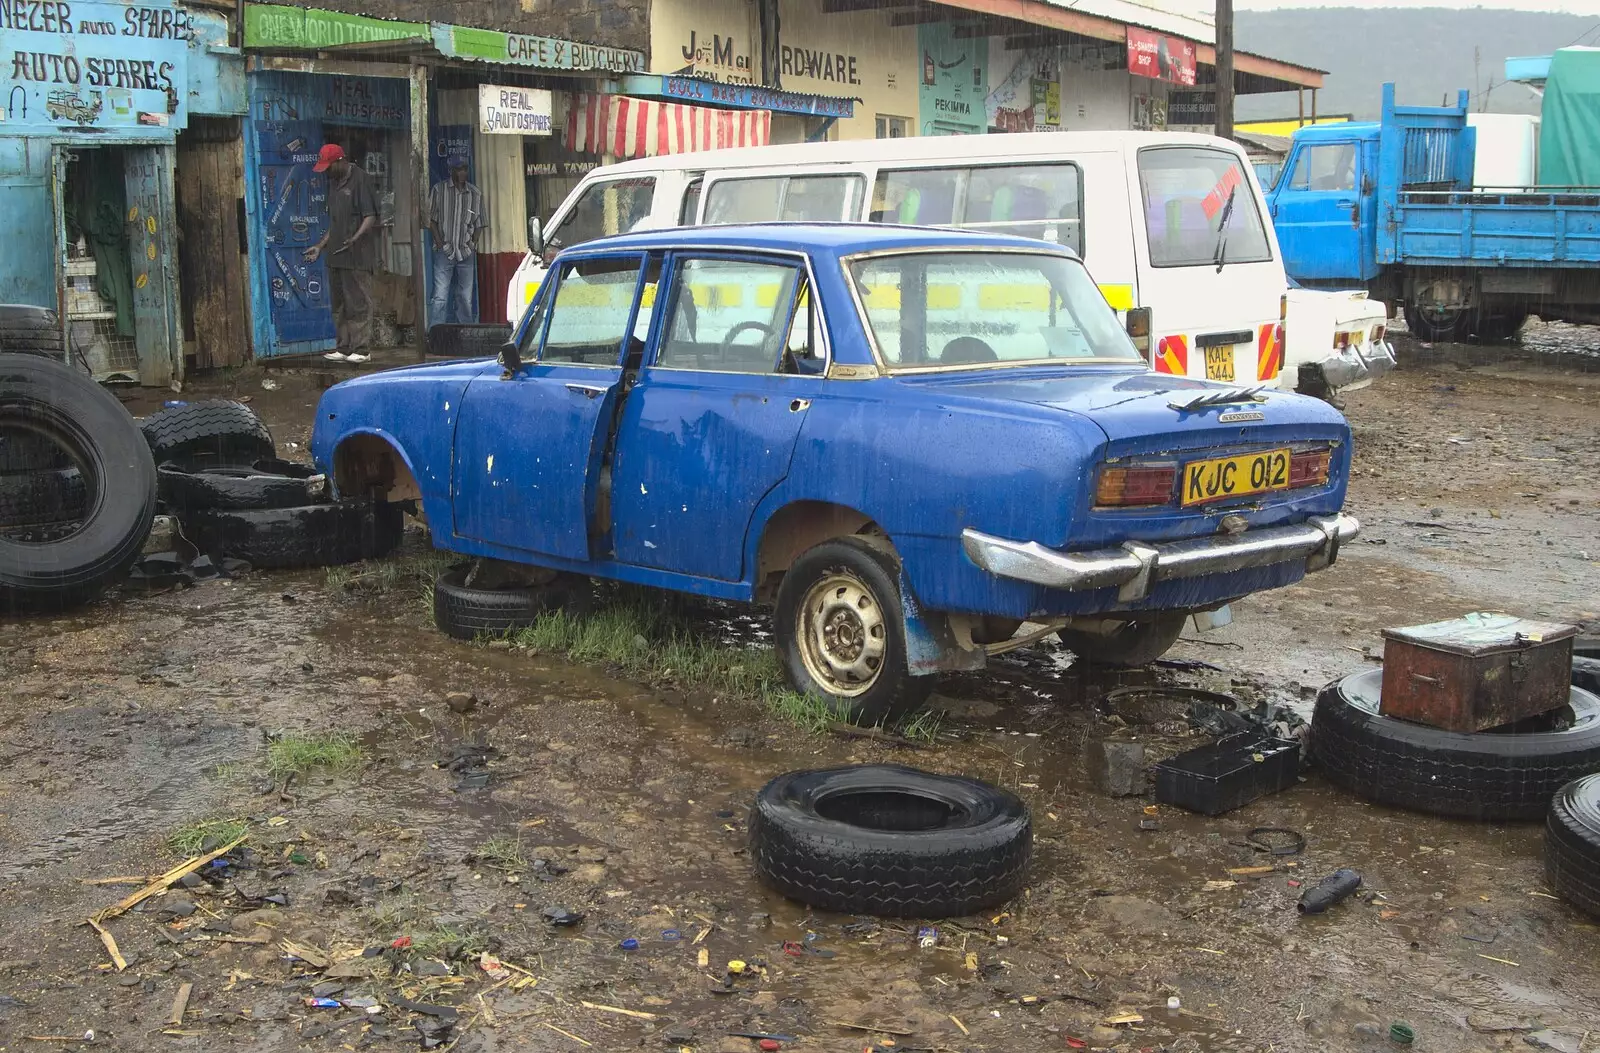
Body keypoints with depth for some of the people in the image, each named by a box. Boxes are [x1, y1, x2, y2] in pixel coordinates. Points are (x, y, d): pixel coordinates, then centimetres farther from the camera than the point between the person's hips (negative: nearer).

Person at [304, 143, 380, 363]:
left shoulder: (359, 180, -8)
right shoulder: (334, 183, 19)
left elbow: (370, 217, -14)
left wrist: (355, 238, -27)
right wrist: (320, 246, 21)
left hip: (357, 256, -9)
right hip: (336, 256, 9)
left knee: (359, 303, -5)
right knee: (340, 304, 11)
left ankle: (362, 349, -1)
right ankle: (344, 347, 17)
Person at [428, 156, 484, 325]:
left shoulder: (475, 193, 8)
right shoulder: (439, 189, 0)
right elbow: (431, 219, 1)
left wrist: (473, 243, 2)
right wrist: (441, 243, -6)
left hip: (466, 252, 3)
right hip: (444, 252, -3)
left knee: (466, 297, 7)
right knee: (440, 297, -9)